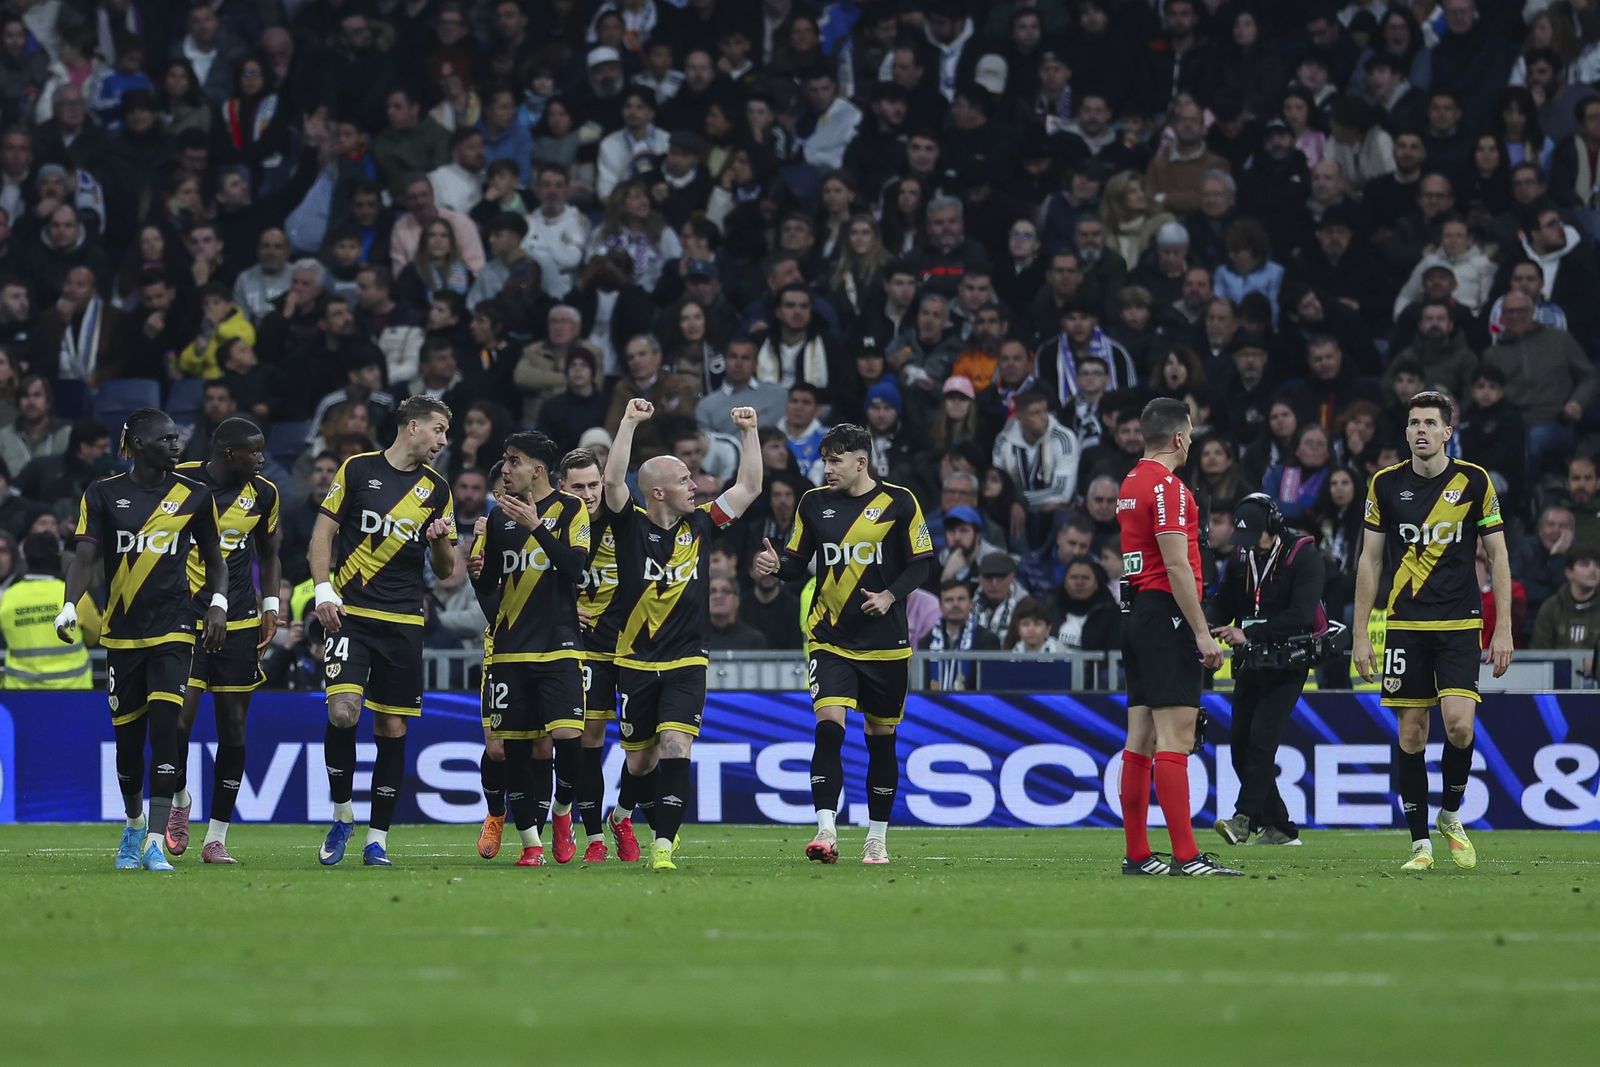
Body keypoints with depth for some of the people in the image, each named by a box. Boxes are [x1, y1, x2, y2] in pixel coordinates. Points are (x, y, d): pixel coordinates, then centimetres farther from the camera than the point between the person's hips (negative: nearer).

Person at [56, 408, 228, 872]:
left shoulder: (193, 495, 4)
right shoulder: (103, 494, 1)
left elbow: (214, 558, 14)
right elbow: (85, 557, -7)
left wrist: (218, 604, -1)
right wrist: (70, 606, -22)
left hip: (172, 629, -1)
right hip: (121, 632, 1)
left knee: (165, 727, -15)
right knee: (127, 736, 7)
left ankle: (156, 843, -16)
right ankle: (134, 825, 33)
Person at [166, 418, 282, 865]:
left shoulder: (263, 494, 5)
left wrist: (271, 605, 8)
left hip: (239, 626, 3)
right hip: (184, 621, -3)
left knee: (233, 730, 1)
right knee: (177, 722, -13)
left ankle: (216, 839, 8)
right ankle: (180, 800, 18)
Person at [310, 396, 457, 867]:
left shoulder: (436, 488, 11)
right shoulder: (358, 469, 3)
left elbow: (445, 571, 15)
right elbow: (323, 532, 6)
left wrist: (441, 540, -6)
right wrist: (323, 590, -7)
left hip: (403, 624, 3)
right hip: (350, 614, -3)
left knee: (393, 728, 2)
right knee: (343, 712, -19)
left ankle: (377, 838, 11)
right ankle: (342, 815, 2)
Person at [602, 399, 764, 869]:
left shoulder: (700, 525, 6)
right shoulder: (631, 526, -4)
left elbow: (749, 487, 11)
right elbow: (613, 480, -19)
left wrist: (750, 432, 5)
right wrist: (630, 423, -23)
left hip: (686, 663, 1)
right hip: (636, 663, -1)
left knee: (675, 748, -16)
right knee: (640, 758, 9)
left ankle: (663, 844, -16)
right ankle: (624, 814, 40)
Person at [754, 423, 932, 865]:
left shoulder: (899, 503, -3)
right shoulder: (814, 503, 5)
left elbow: (920, 564, -1)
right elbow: (797, 562, 10)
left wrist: (890, 596, -16)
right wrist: (778, 564, -13)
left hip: (885, 644, -1)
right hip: (830, 640, 1)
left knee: (882, 739, 8)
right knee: (829, 724, -18)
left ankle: (877, 838, 21)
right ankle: (826, 831, -20)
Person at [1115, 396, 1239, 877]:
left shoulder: (1130, 485, 16)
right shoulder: (1167, 487, -12)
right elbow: (1177, 566, -18)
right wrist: (1202, 633, -18)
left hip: (1137, 616, 10)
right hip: (1166, 616, -10)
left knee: (1141, 739, 9)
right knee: (1175, 738, -12)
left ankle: (1137, 854, 10)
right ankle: (1185, 856, -16)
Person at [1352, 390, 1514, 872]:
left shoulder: (1474, 481, -1)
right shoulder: (1385, 484, 3)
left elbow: (1498, 556, 4)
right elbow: (1370, 560, 8)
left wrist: (1503, 630, -2)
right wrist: (1360, 634, 3)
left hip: (1459, 625, -1)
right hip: (1404, 626, 1)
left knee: (1458, 723, -16)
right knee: (1411, 734, -1)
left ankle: (1451, 815, 10)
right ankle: (1420, 842, 8)